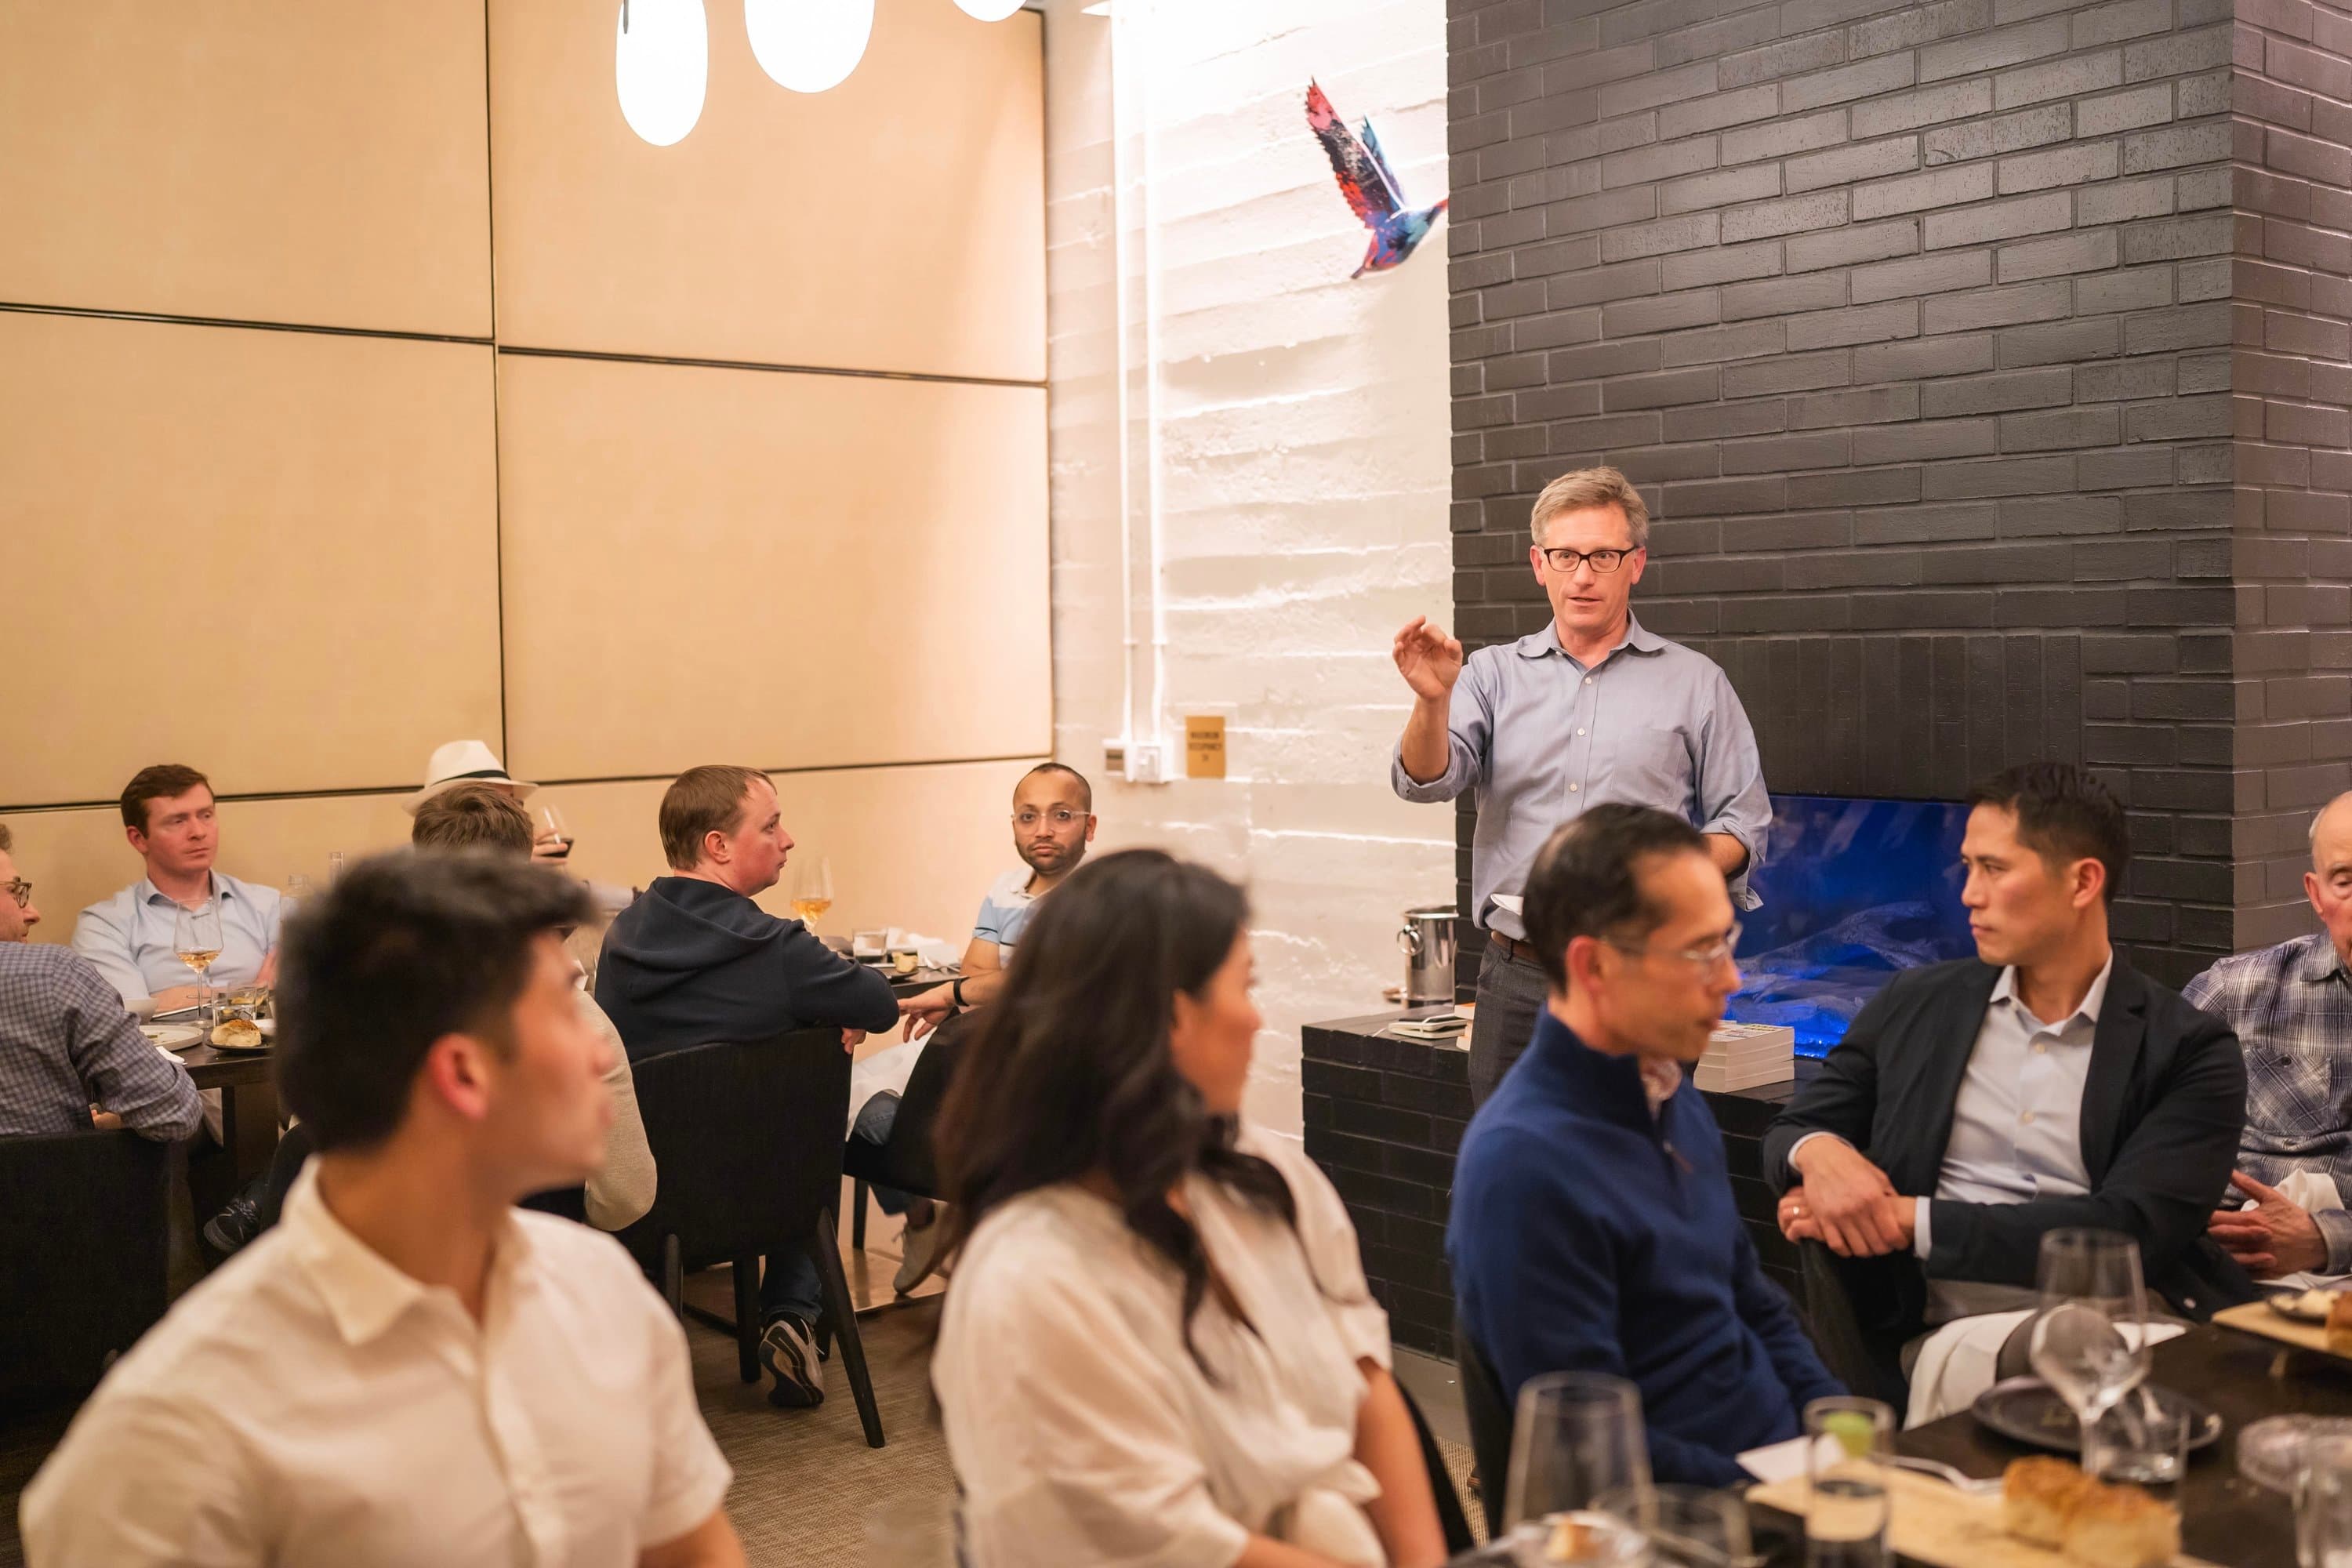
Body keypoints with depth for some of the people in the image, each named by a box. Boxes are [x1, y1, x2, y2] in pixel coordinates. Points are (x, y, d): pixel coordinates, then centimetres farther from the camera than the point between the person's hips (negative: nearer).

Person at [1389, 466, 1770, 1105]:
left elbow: (1742, 825, 6)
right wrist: (1433, 699, -22)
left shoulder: (1694, 682, 8)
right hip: (1517, 979, 2)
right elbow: (1425, 781, -3)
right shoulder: (1495, 674, 11)